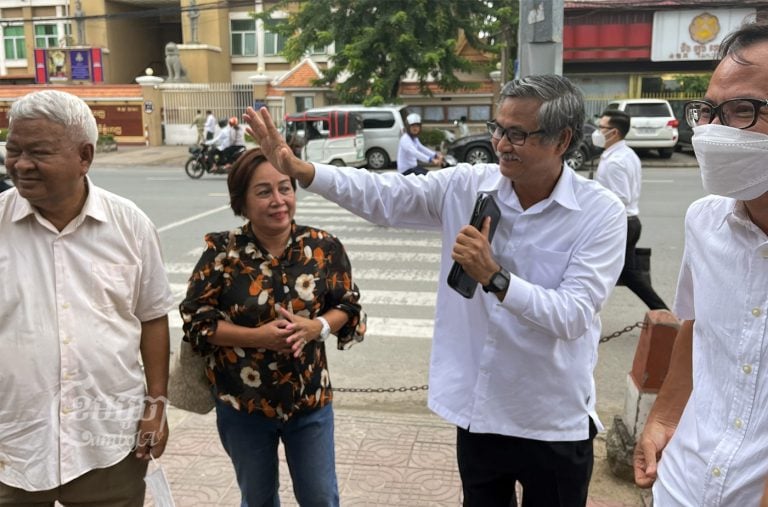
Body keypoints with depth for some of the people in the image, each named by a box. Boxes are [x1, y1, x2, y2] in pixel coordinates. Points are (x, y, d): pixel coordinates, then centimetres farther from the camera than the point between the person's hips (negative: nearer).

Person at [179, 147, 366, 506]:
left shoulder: (324, 247, -8)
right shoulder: (222, 253, -13)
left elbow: (349, 305, 2)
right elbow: (195, 321, -9)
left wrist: (317, 327, -19)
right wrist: (257, 336, -21)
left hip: (310, 399, 1)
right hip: (242, 403, 0)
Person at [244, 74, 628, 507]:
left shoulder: (601, 213, -14)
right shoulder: (466, 187, -5)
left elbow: (573, 316, -21)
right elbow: (382, 195, -9)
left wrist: (494, 277, -31)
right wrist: (300, 170, -20)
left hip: (554, 423, -3)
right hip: (478, 411, 3)